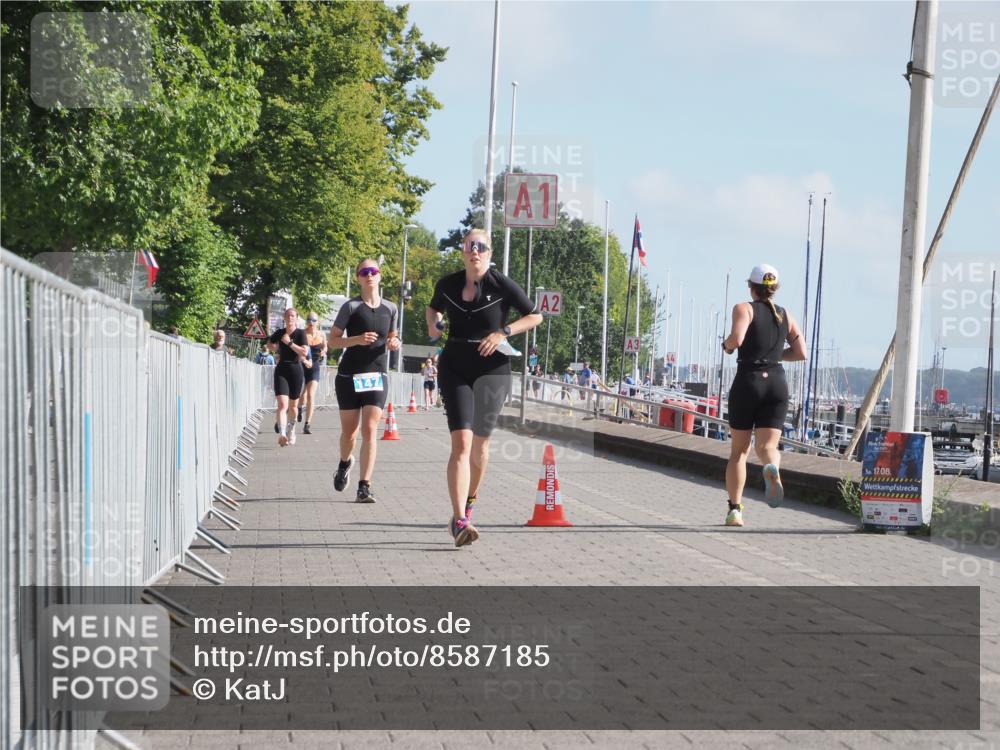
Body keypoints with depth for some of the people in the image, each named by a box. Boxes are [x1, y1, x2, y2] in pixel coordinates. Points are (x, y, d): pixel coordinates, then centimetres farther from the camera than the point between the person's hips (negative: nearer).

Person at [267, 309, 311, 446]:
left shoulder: (300, 333, -4)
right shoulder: (279, 333, 5)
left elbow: (304, 352, -17)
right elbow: (269, 344, 26)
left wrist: (289, 342, -18)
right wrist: (279, 350, 11)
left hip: (295, 370, -1)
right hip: (281, 370, 1)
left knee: (293, 405, 13)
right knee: (282, 404, -16)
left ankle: (291, 431, 37)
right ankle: (282, 434, -30)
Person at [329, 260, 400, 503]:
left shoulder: (390, 309, 7)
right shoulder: (351, 307, -3)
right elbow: (332, 341, -3)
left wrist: (394, 344, -1)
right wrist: (357, 340, -20)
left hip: (377, 376, 1)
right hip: (349, 376, -1)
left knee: (370, 431, -11)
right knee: (349, 431, 9)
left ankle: (364, 488, -12)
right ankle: (345, 463, 42)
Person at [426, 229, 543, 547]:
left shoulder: (502, 285, -7)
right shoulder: (448, 284, 2)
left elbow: (535, 316, 0)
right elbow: (434, 308, 24)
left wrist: (504, 332, -14)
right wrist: (433, 325, 1)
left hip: (492, 370, 0)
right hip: (454, 369, 0)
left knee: (480, 442, 14)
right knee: (461, 441, -15)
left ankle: (469, 500, 41)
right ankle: (460, 521, -23)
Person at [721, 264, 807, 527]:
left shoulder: (744, 308, 0)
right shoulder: (785, 315, 14)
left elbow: (737, 339, -18)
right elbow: (801, 352, 11)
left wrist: (727, 344, 4)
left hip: (748, 380, -2)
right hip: (777, 383, 3)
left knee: (739, 449, 9)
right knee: (767, 445, -1)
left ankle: (735, 509, 5)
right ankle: (772, 467, -38)